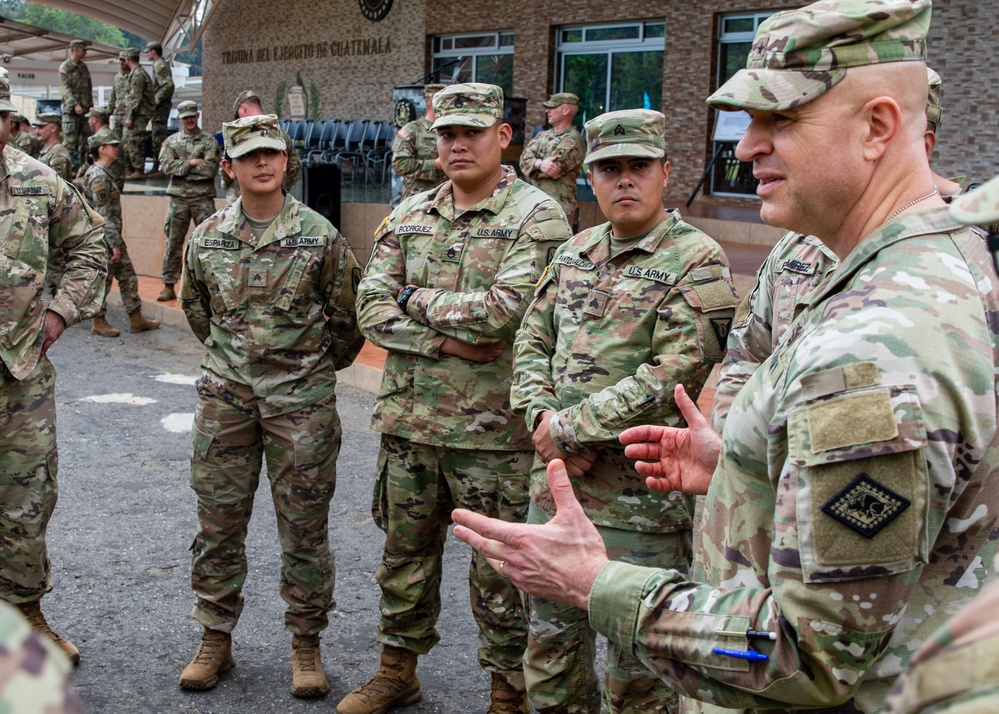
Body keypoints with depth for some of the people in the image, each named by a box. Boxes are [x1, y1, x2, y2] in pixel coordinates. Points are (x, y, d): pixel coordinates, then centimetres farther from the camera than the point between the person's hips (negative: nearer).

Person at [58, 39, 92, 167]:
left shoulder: (84, 67, 15)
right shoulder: (65, 67, -5)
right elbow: (65, 88, -13)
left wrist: (90, 104, 12)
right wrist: (75, 104, -22)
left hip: (85, 108, 7)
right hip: (71, 109, -7)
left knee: (85, 137, 7)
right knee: (71, 139, -7)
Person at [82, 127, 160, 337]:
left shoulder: (104, 174, 14)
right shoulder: (98, 177, -18)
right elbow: (104, 215, -21)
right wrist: (114, 244, -21)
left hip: (112, 237, 10)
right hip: (104, 239, -10)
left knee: (128, 277, 11)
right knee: (102, 280, 1)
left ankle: (136, 319, 16)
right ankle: (98, 322, 12)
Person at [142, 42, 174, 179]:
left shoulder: (159, 66, -14)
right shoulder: (161, 64, 17)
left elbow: (169, 85, -27)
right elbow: (168, 85, 21)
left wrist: (158, 99, -20)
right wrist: (157, 98, 12)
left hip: (160, 107, -10)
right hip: (161, 106, 10)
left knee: (159, 138, -9)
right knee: (158, 138, 13)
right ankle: (156, 167, 18)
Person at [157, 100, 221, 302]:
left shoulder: (209, 142, 4)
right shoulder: (171, 141, 13)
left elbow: (210, 169, -9)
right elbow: (166, 165, -2)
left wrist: (181, 166, -7)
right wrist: (192, 163, -10)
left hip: (203, 197, -2)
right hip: (178, 196, 2)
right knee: (173, 242, 5)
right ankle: (169, 285, 11)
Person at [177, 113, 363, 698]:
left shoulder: (319, 235, -5)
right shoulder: (207, 238, 4)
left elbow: (347, 316, 4)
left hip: (301, 400, -3)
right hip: (226, 396, 3)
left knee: (305, 525, 4)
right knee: (219, 521, 9)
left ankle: (307, 644, 18)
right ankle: (216, 638, 24)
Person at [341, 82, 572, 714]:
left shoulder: (537, 217, -8)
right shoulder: (409, 216, 9)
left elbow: (502, 310, -22)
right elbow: (372, 310, 1)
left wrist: (418, 299, -9)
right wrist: (446, 338, -14)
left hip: (492, 429, -5)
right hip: (408, 421, 6)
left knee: (500, 569, 6)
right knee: (406, 553, 19)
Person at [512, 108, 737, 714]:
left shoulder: (698, 262, -11)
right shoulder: (576, 252, 11)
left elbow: (673, 375, -19)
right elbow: (532, 339, 13)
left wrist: (568, 428, -16)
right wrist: (542, 416, -7)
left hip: (640, 498, -6)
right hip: (556, 482, 7)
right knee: (550, 641, 20)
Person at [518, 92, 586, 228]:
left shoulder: (572, 141, -7)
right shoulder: (543, 136, 17)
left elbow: (554, 168, -17)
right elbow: (524, 159, 4)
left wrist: (533, 165, 0)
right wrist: (540, 164, -19)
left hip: (559, 208, -8)